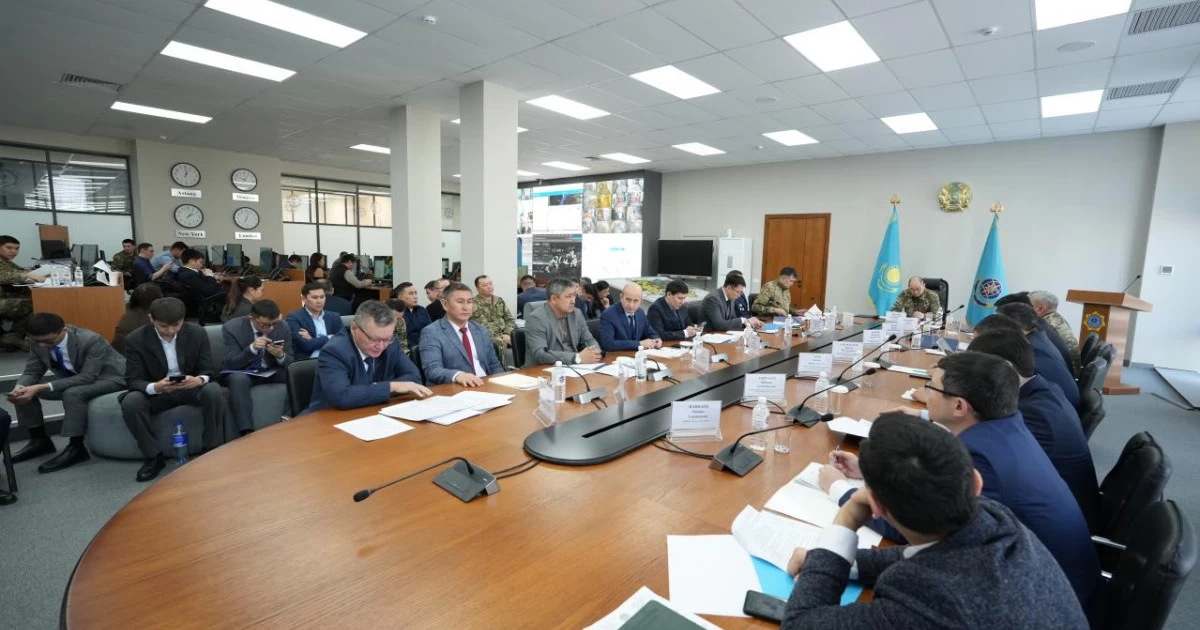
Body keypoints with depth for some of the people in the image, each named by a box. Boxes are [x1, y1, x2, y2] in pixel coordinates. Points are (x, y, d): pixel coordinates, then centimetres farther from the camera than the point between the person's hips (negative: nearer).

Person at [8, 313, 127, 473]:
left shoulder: (91, 341, -29)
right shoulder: (40, 343, -7)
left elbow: (87, 377, -32)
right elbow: (32, 371, 0)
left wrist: (43, 387, -36)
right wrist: (20, 387, -22)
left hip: (110, 378, -8)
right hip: (74, 379, 8)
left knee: (73, 393, -35)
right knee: (24, 391, -3)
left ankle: (76, 448, -22)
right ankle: (39, 440, 9)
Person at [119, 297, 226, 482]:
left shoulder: (197, 333, -10)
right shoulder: (135, 340, -12)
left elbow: (207, 371, -7)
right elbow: (134, 380, -12)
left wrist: (199, 380, -33)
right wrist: (155, 387, -37)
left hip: (191, 387, 0)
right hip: (155, 391, 1)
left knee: (214, 391, -32)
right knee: (130, 402, -31)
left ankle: (212, 450, -17)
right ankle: (153, 456, -10)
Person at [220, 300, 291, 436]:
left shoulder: (282, 327, -9)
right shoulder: (232, 328, -15)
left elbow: (290, 363, -3)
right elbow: (231, 364, -18)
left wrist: (280, 355, -28)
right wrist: (252, 348, -35)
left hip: (271, 372, 2)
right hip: (242, 373, -2)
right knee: (238, 379, -37)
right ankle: (248, 432, -39)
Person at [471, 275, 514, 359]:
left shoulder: (499, 300, 17)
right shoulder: (473, 304, -4)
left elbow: (510, 319, 13)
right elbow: (481, 327, -12)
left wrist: (507, 334, -7)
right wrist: (501, 337, -17)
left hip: (503, 335, 6)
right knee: (498, 344, -35)